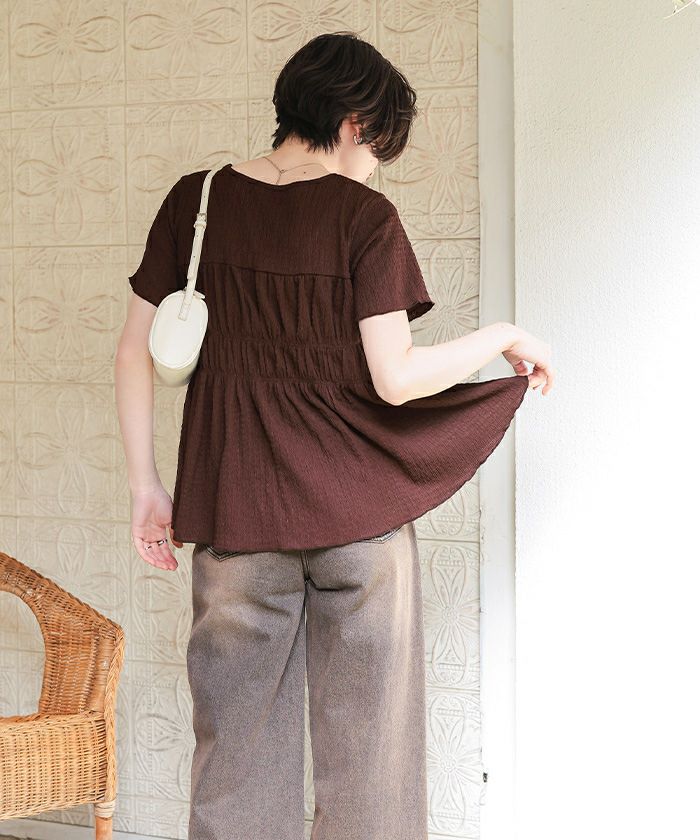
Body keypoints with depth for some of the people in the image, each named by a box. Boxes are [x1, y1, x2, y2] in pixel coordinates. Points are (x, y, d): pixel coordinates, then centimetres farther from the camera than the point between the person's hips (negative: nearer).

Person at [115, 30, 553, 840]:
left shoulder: (196, 201, 3)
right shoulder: (365, 216, -8)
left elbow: (136, 349, 3)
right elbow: (395, 379, -14)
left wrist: (146, 485, 9)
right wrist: (503, 334, 1)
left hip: (234, 514, 3)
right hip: (358, 514, -3)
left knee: (237, 743, 11)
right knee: (369, 747, 9)